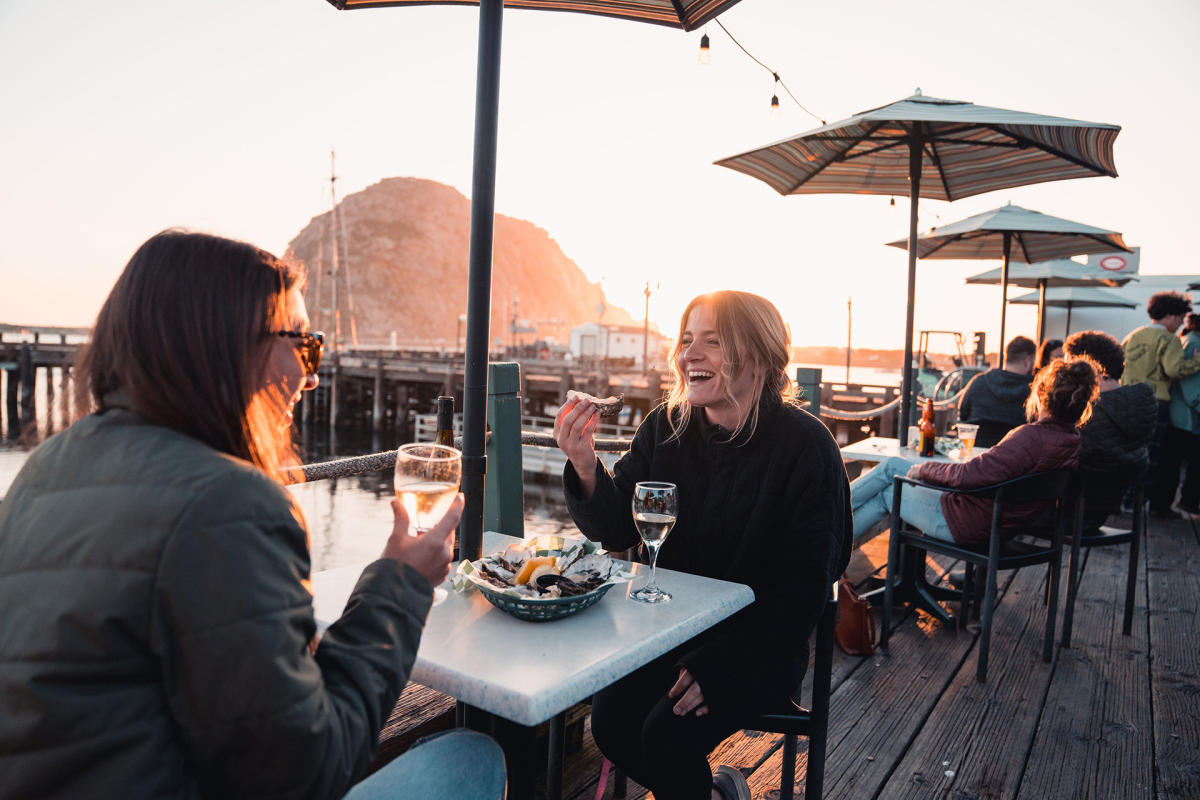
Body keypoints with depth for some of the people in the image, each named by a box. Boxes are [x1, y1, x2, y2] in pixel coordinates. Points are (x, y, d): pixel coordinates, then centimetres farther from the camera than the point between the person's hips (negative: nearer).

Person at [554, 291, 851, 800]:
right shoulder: (664, 428, -1)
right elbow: (617, 531, -4)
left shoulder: (804, 444, -15)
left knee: (668, 735, -22)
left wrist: (719, 664, -21)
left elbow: (806, 581, -14)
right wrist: (585, 469, -26)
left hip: (759, 642, -4)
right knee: (609, 719, -14)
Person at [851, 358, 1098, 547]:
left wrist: (923, 469, -16)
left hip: (966, 527, -8)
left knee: (887, 493, 12)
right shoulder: (1075, 441, -3)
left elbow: (968, 475, -33)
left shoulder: (1031, 437, -31)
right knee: (893, 465, 16)